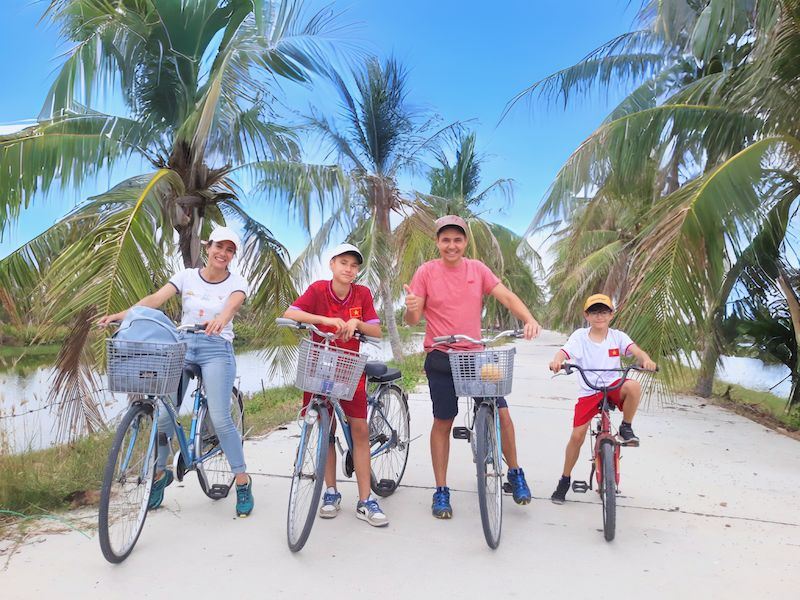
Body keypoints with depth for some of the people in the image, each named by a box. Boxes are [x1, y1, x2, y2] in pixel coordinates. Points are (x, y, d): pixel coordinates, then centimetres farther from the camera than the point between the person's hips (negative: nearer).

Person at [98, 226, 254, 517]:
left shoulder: (236, 282, -2)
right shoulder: (187, 276, 4)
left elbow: (232, 305, -24)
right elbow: (155, 299, -9)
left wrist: (221, 318, -48)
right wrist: (120, 315, -25)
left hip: (217, 349, -3)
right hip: (182, 346, 3)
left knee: (220, 419, -11)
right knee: (163, 414, -3)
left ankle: (243, 481, 5)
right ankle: (160, 472, 22)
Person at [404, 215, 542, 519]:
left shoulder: (477, 269, 3)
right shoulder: (426, 271, -5)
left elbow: (506, 296, -3)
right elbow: (413, 319, -5)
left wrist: (529, 319, -20)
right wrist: (411, 309, -29)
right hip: (441, 357, -2)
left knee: (501, 414, 0)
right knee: (443, 422, 6)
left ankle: (515, 474, 25)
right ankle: (441, 491, 20)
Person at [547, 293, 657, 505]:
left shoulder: (617, 336, -1)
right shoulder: (579, 336, -4)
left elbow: (635, 350, -17)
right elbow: (563, 352, -20)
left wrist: (646, 360, -41)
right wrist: (556, 361, -45)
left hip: (613, 386, 1)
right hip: (588, 392, 0)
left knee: (633, 386, -34)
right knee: (577, 436, -6)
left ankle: (626, 429, -8)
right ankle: (565, 479, 15)